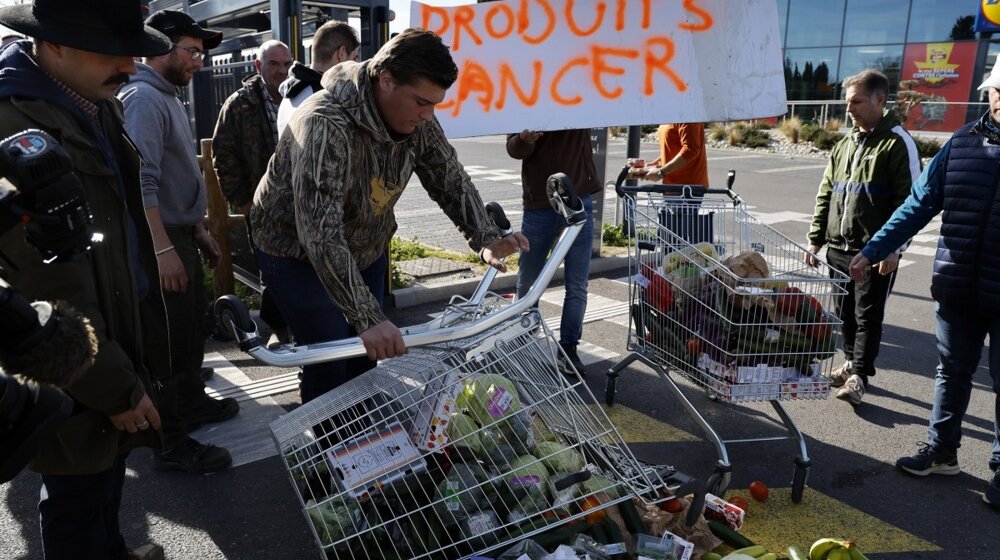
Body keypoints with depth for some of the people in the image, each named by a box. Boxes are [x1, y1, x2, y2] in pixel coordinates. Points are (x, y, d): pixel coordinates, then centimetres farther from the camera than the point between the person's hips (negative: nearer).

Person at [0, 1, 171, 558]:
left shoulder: (98, 104, 3)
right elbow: (54, 291, -24)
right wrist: (118, 390, -15)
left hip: (121, 337, 9)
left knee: (110, 470, 27)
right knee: (78, 502, 12)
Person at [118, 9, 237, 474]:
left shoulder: (168, 98, 16)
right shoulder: (143, 98, -15)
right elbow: (140, 183, -24)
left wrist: (198, 230, 21)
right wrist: (163, 248, -27)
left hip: (180, 234, 10)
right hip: (161, 240, -10)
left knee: (193, 327, 20)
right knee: (170, 339, -4)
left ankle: (191, 402, 37)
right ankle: (171, 443, 6)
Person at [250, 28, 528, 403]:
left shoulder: (417, 122, -13)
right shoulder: (324, 124, -36)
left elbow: (451, 179, -3)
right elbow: (320, 233, -42)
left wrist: (486, 238, -21)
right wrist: (368, 318, -46)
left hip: (365, 251, 7)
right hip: (298, 255, -6)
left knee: (366, 357, 12)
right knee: (330, 363, -7)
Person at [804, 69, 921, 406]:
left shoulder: (898, 143, -7)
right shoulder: (845, 144, 13)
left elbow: (909, 200, -12)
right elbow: (825, 194, 15)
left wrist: (892, 248, -17)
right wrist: (816, 239, 11)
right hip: (838, 249, 6)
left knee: (868, 315, 0)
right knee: (845, 312, 14)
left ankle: (858, 377, 6)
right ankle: (851, 362, 29)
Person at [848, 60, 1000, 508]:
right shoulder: (964, 142, 1)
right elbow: (920, 204, 4)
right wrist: (872, 251, 0)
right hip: (956, 287, 3)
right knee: (952, 373, 17)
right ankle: (941, 451, 32)